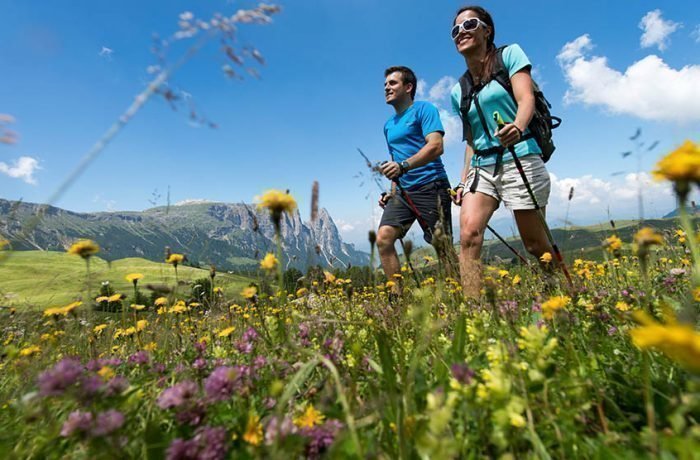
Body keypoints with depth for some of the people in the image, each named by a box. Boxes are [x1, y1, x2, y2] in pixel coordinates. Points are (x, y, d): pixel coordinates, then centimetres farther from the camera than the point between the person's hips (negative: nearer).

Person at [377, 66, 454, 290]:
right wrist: (392, 192, 15)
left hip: (431, 187, -6)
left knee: (444, 248, -4)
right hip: (403, 191, 6)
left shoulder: (424, 109, -1)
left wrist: (403, 166, -29)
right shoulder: (388, 125, 21)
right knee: (383, 238, -12)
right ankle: (397, 293, -5)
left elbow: (436, 146, -16)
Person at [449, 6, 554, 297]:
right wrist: (463, 181, 7)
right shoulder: (458, 91, 16)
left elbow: (526, 98, -10)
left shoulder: (509, 54, 6)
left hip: (520, 161, -4)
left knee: (536, 245, 0)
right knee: (468, 234, -20)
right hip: (481, 168, 4)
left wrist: (517, 127, -33)